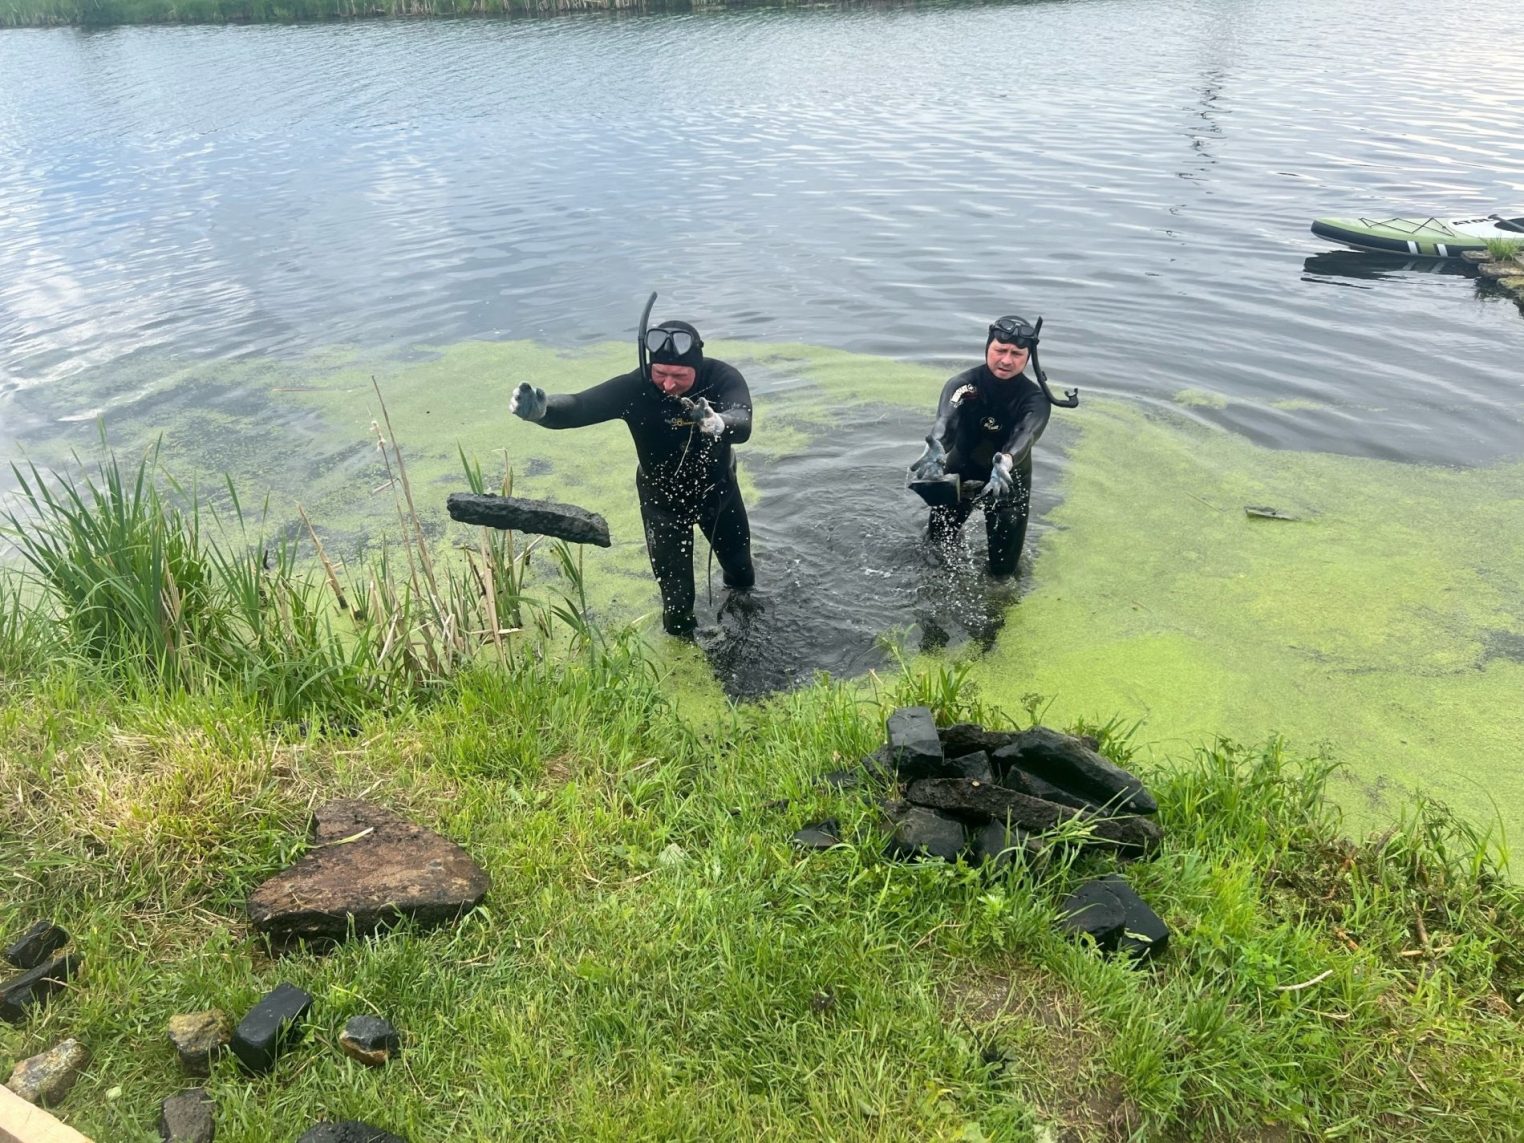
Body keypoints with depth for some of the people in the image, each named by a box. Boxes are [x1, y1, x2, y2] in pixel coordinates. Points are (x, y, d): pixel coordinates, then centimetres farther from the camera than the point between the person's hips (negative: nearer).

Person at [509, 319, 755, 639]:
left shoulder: (723, 378, -30)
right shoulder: (635, 387, -31)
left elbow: (742, 426, -48)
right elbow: (580, 406, -43)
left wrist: (718, 423, -72)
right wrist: (542, 409, -66)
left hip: (718, 489, 2)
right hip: (663, 501, -1)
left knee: (740, 568, 25)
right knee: (677, 593, 4)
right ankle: (680, 639, 38)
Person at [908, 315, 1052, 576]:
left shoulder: (1035, 400, -24)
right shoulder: (963, 384, -22)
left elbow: (1024, 436, -44)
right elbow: (946, 419, -42)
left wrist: (1003, 465, -67)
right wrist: (934, 450, -65)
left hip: (1009, 478, -1)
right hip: (962, 468, 1)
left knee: (1002, 568, 4)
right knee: (937, 538, 13)